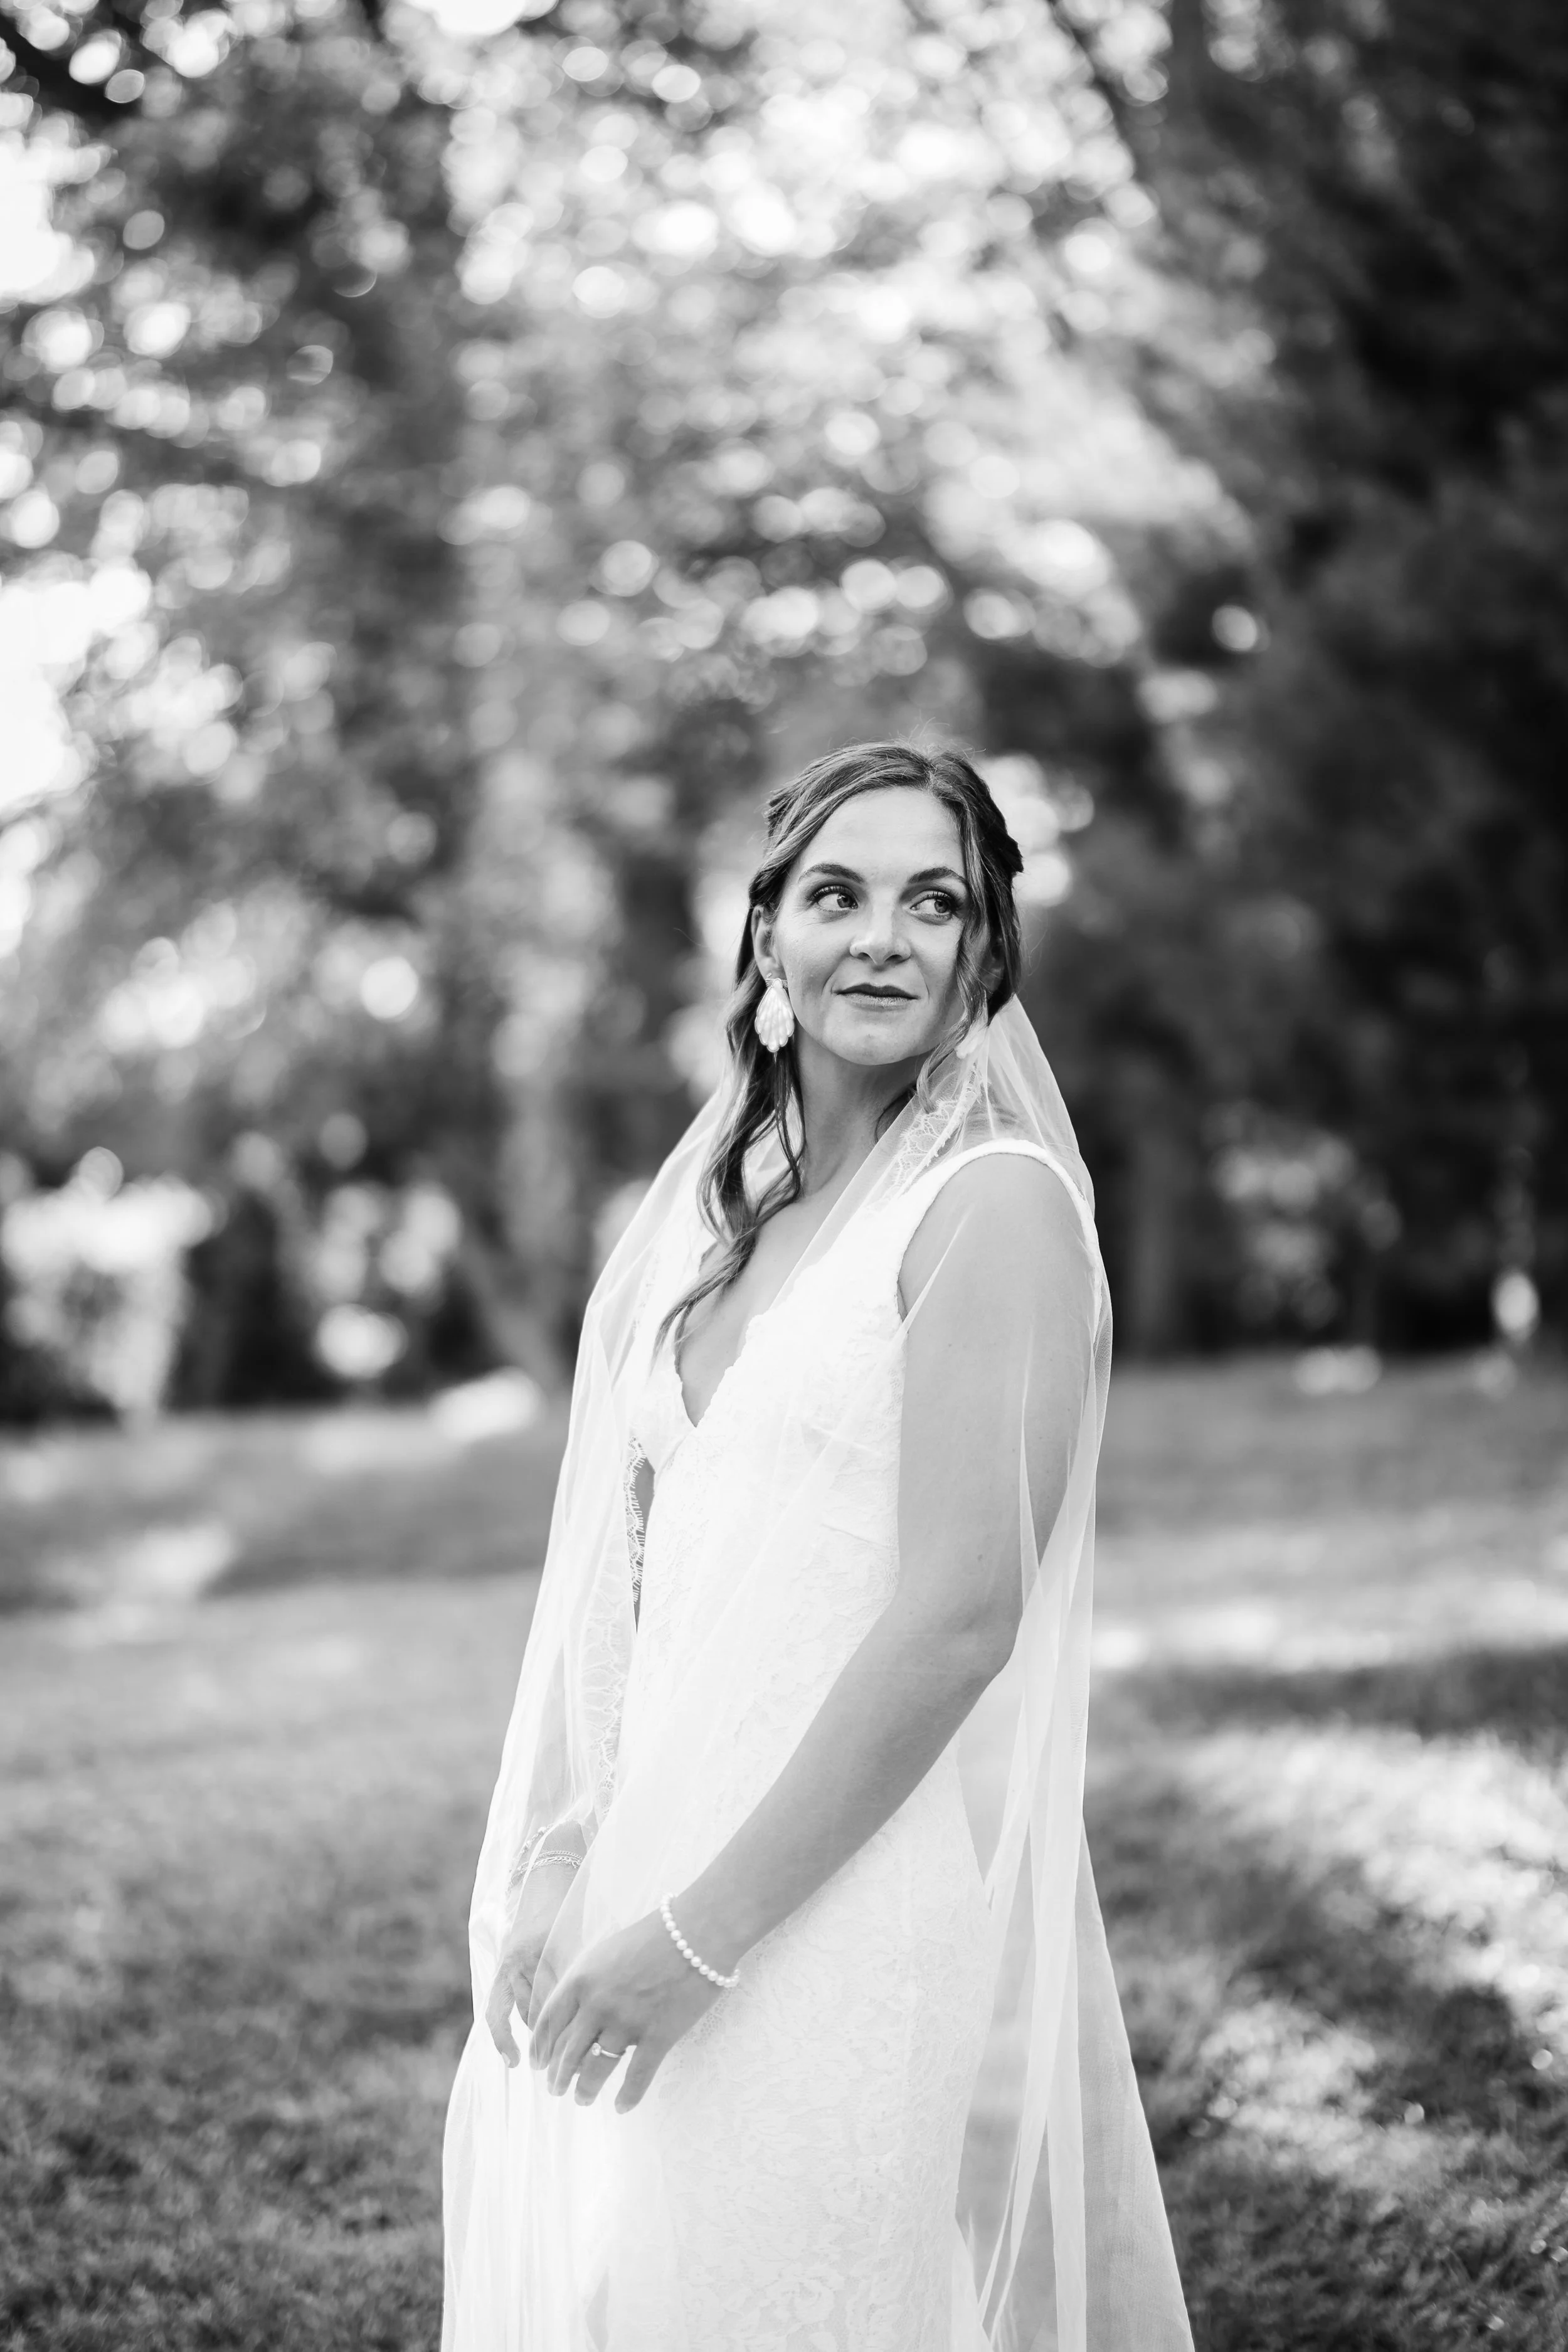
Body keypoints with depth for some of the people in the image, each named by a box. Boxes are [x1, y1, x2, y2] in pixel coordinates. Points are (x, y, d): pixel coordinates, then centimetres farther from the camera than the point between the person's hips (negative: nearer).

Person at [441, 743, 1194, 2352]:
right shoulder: (724, 1217, 12)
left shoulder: (995, 1203, -10)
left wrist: (703, 1929, -16)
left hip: (877, 1900, -7)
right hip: (677, 1871, 7)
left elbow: (960, 1616, -17)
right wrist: (571, 1864, 0)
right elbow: (644, 1586, 13)